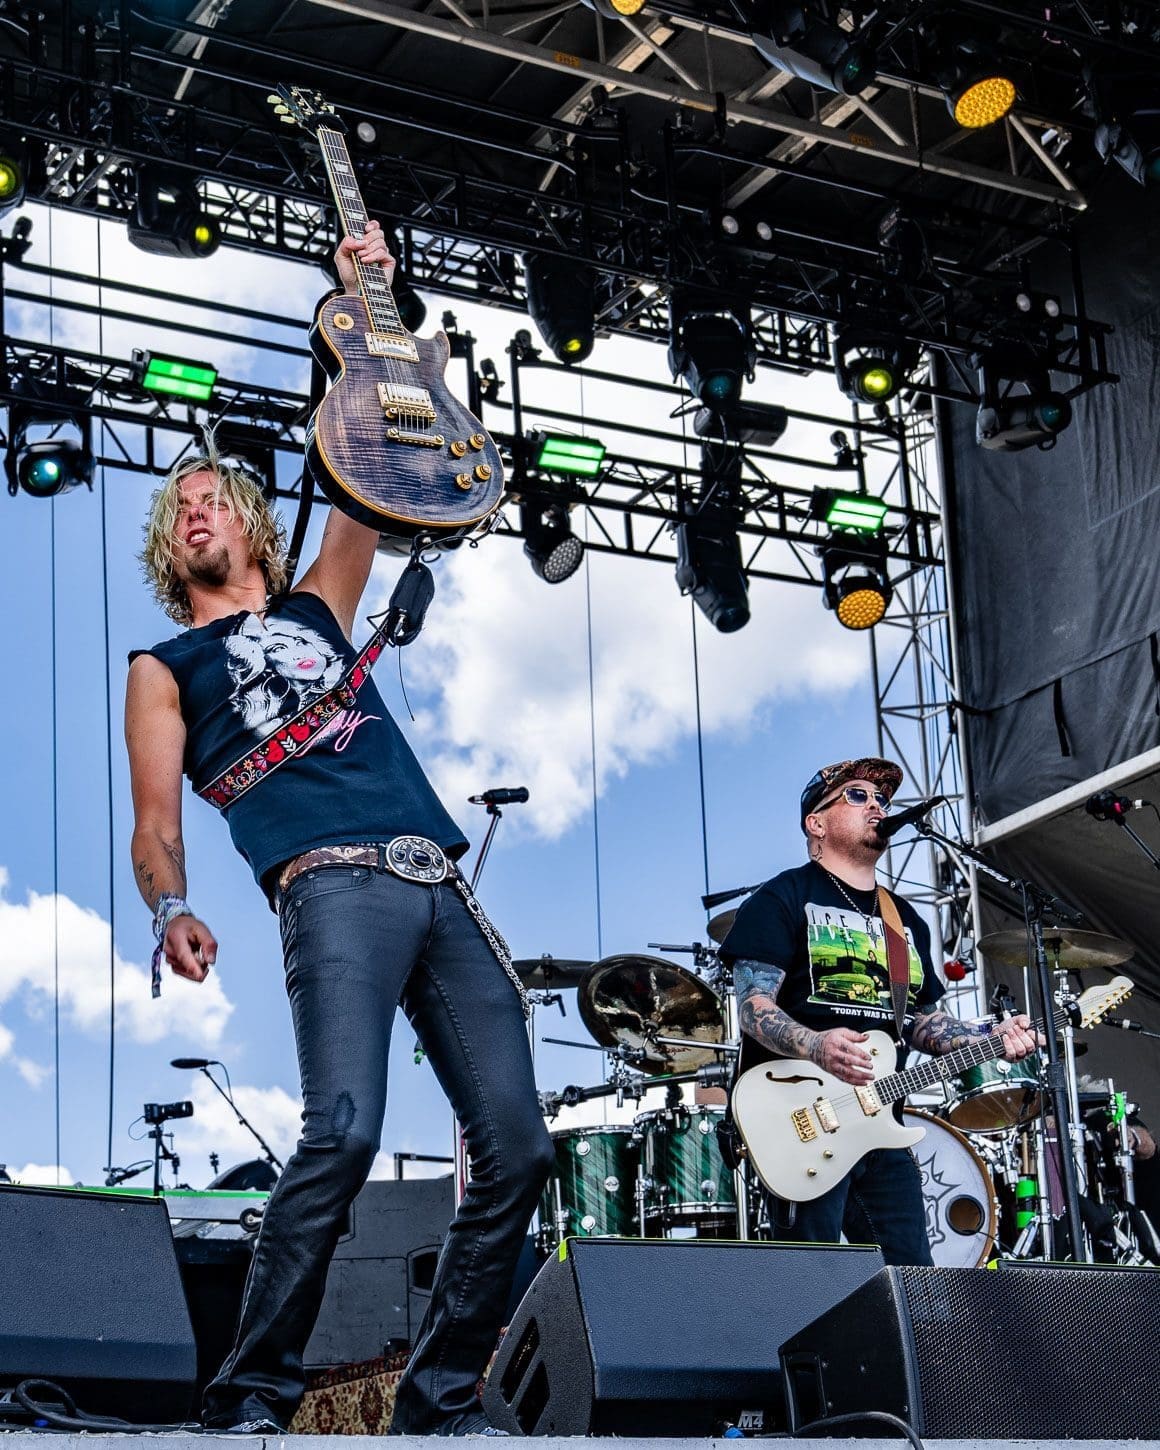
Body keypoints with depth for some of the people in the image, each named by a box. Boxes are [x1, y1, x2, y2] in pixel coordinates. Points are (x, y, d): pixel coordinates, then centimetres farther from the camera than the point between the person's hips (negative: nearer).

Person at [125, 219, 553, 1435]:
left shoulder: (317, 610, 30)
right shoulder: (166, 669, 19)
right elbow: (155, 822, 7)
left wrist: (364, 304, 24)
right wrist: (171, 910, -14)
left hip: (441, 889, 5)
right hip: (332, 887, -4)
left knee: (515, 1147, -6)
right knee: (343, 1130, -26)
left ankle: (437, 1404, 3)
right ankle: (250, 1401, -16)